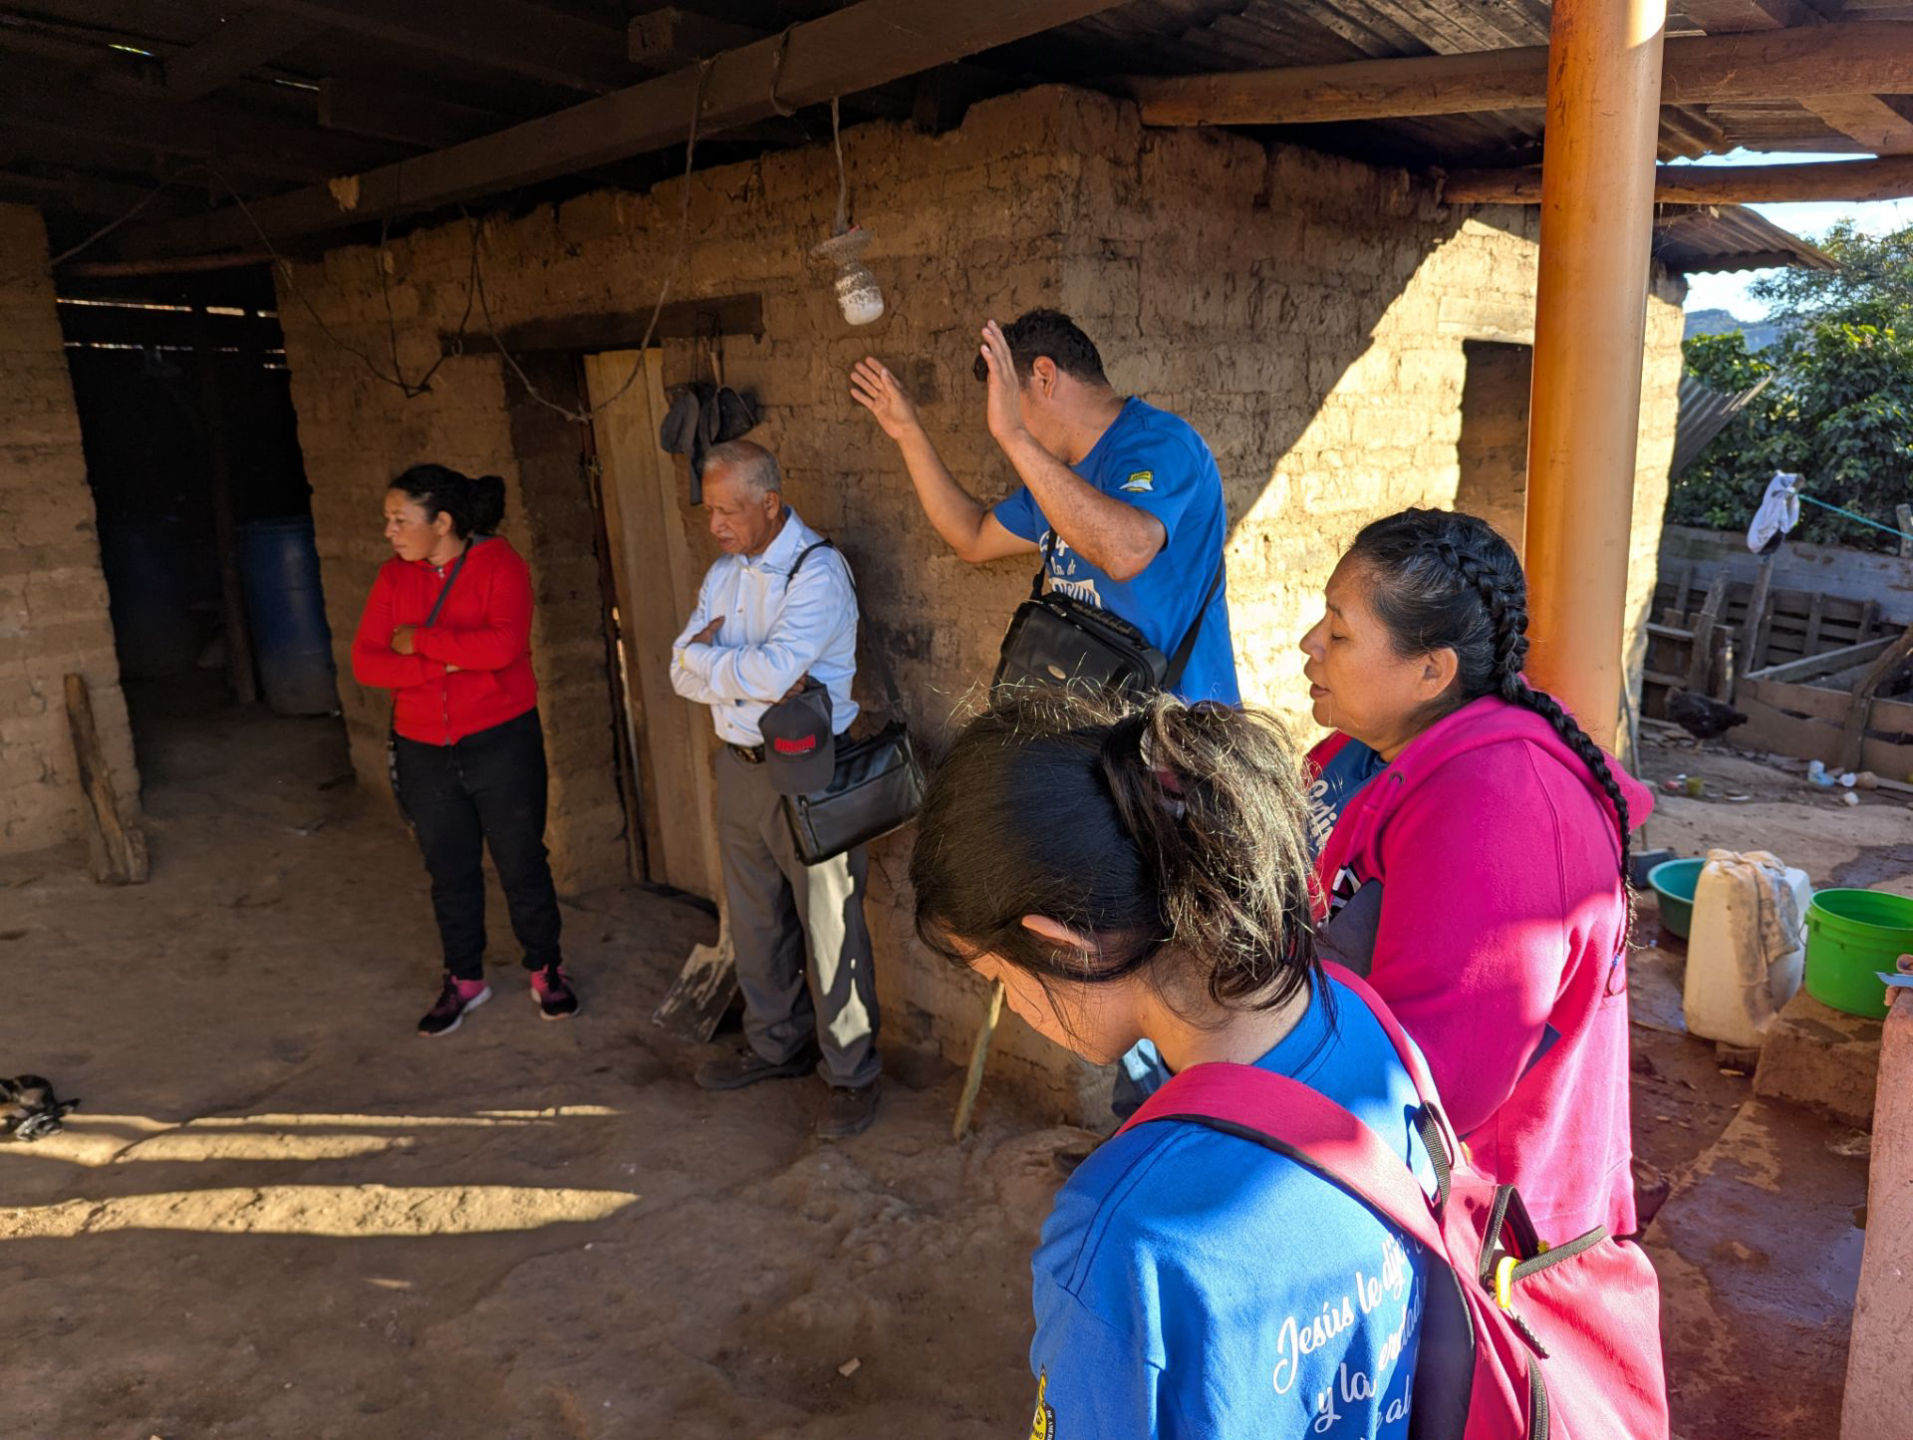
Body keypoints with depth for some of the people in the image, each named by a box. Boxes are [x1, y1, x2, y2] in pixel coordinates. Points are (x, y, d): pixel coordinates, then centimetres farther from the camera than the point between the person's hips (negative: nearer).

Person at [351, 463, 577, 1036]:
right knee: (450, 871, 15)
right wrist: (444, 664, -19)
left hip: (501, 742, -4)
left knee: (522, 863, 7)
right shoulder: (394, 576, 3)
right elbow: (365, 661, -5)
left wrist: (419, 640, -17)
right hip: (424, 749, 4)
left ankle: (547, 969, 25)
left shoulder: (500, 564, -10)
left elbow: (503, 644, -26)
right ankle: (464, 979, 30)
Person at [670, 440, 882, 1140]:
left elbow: (774, 670, -27)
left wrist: (709, 656, -9)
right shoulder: (723, 573, 10)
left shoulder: (818, 571, -15)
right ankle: (775, 1044, 37)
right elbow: (684, 674, 3)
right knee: (755, 919, 18)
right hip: (739, 765, 8)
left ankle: (852, 1073, 16)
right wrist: (749, 673, -16)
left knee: (830, 925, 1)